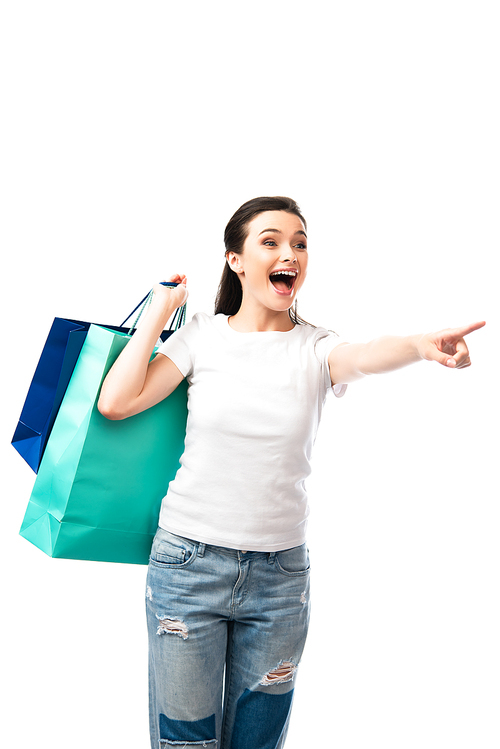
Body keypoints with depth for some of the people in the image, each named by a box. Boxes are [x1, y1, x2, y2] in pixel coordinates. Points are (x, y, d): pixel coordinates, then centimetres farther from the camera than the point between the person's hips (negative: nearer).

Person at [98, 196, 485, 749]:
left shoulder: (315, 348, -3)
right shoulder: (202, 336, -2)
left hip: (280, 573, 1)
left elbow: (365, 356, -26)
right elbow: (115, 402, -11)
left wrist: (421, 345, -48)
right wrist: (160, 311, -6)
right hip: (188, 560, -1)